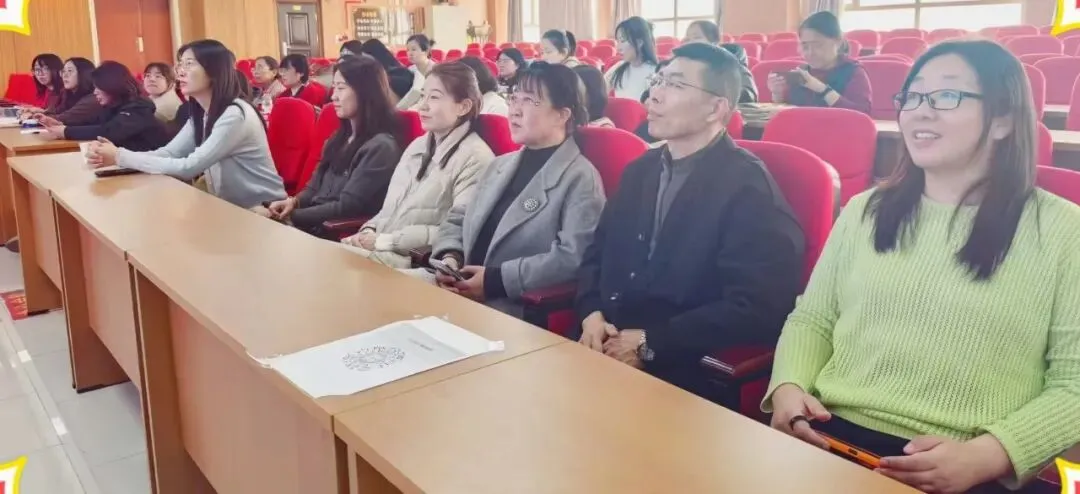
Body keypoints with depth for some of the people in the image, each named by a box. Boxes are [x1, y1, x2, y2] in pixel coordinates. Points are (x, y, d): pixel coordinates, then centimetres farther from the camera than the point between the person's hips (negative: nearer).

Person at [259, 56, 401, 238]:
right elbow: (316, 186, 17)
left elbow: (346, 208, -17)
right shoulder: (342, 135, 15)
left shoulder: (380, 146, -13)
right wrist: (294, 201, -4)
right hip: (314, 222, 8)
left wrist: (291, 216, -16)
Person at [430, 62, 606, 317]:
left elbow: (574, 258, -20)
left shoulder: (580, 178, -7)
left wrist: (497, 280, -19)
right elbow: (458, 219, 21)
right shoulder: (500, 164, 18)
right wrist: (449, 257, -1)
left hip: (520, 315, -7)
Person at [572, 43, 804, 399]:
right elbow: (597, 254, 16)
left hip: (681, 370, -6)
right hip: (607, 344, 7)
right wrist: (592, 314, -4)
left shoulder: (748, 188, -9)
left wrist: (650, 343, -17)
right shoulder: (639, 171, 14)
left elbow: (756, 310, -17)